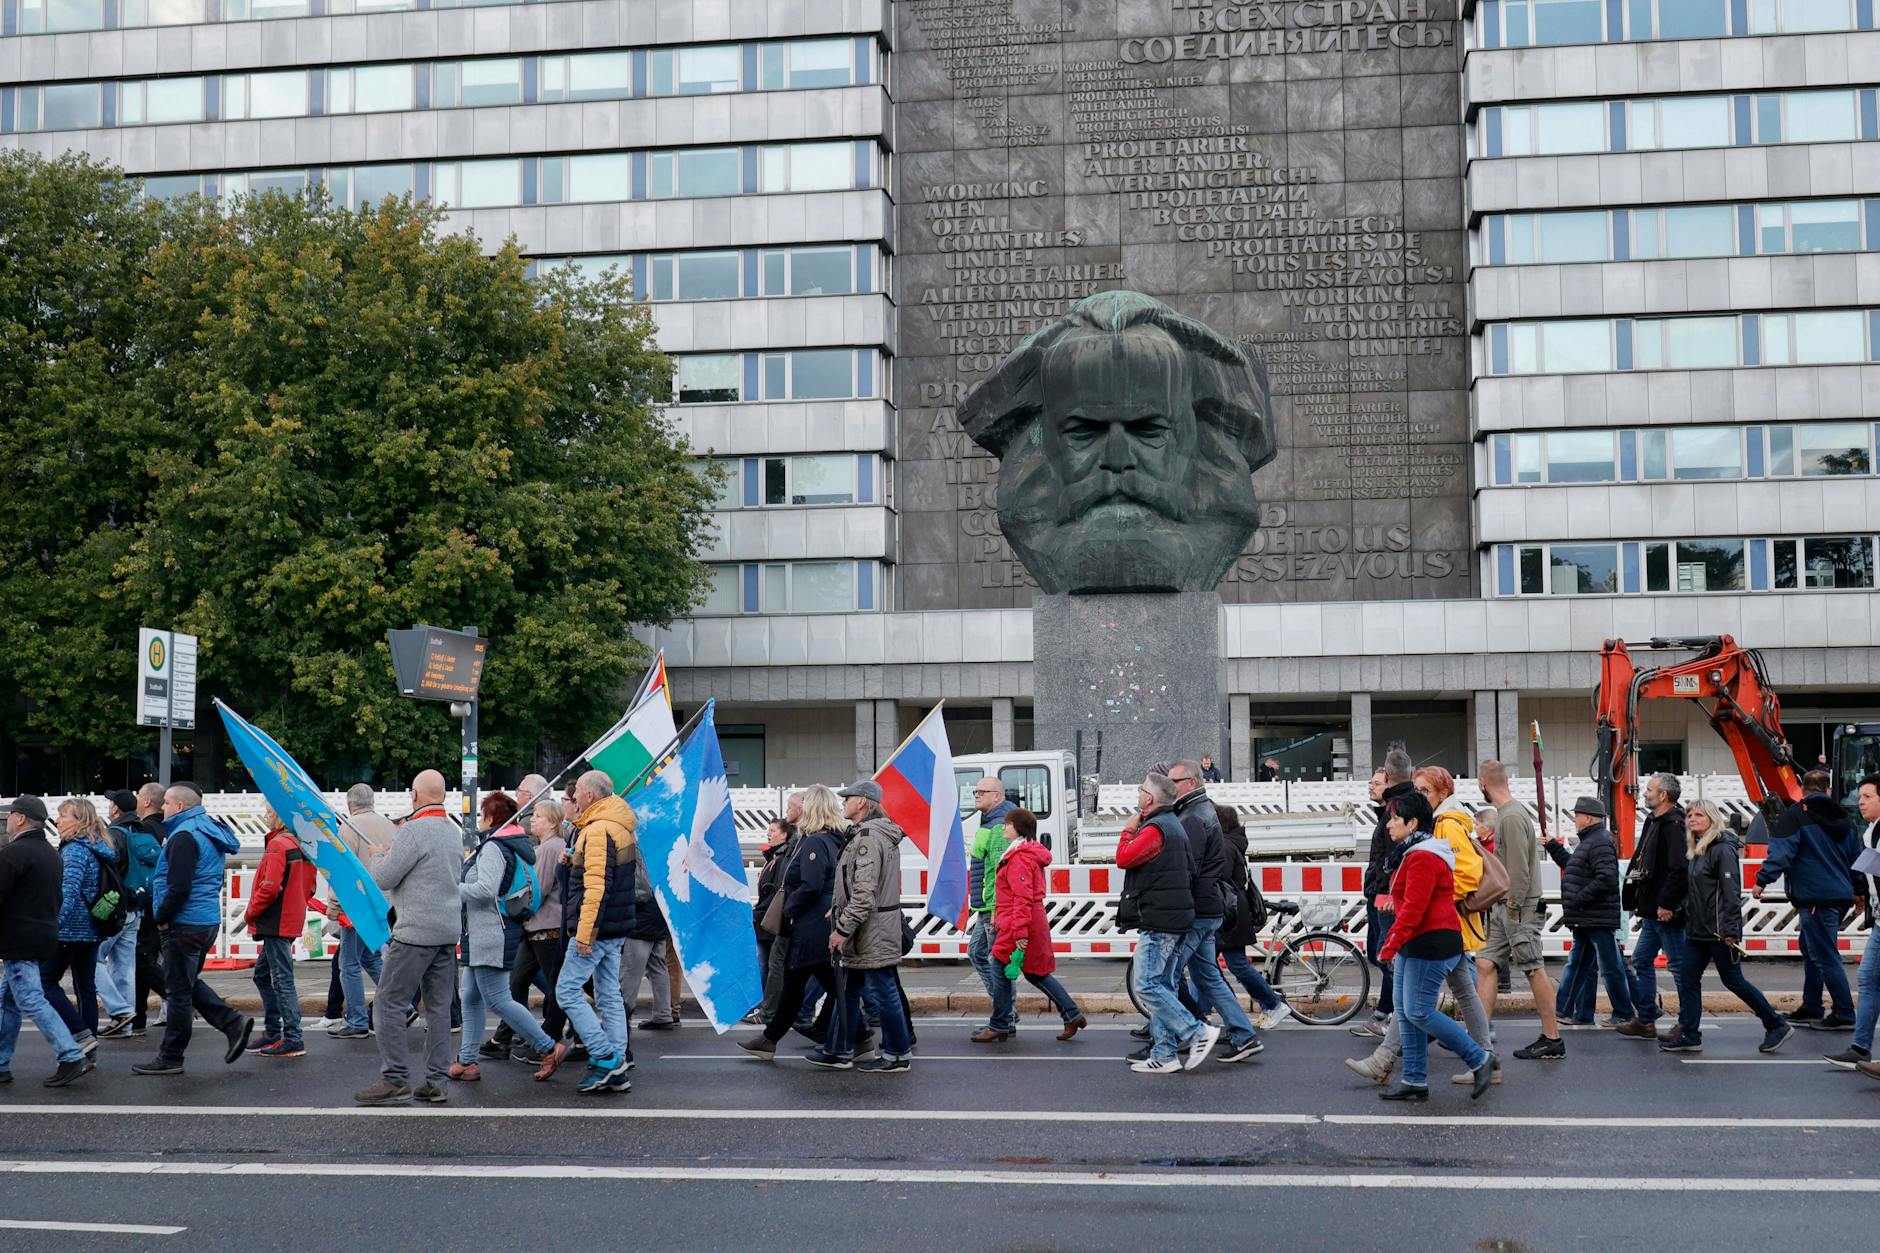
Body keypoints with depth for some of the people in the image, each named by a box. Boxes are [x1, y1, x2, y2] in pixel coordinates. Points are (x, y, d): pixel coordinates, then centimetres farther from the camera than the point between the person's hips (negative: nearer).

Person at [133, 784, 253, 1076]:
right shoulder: (210, 832, 15)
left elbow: (179, 887, -23)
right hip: (209, 919, 10)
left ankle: (170, 1058, 7)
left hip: (185, 924, -10)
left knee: (179, 990, -1)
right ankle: (233, 1023, 7)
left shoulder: (184, 836, -16)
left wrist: (162, 917, -9)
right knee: (188, 983, 20)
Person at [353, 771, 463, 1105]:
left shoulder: (413, 831, -13)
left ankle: (395, 1081, -3)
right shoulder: (455, 832, 13)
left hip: (416, 932, -8)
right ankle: (436, 1083, 9)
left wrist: (386, 854, 9)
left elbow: (383, 879, -12)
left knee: (389, 1005, -2)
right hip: (450, 930, 8)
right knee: (438, 1007, 9)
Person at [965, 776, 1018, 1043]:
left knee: (998, 963, -4)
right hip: (987, 907, 11)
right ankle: (1008, 1004, 24)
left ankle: (1001, 1025, 2)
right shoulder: (989, 823, 17)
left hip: (996, 907, -11)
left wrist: (997, 910, -26)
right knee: (976, 952, 19)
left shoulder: (999, 827, -17)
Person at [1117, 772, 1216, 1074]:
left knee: (1145, 985, -9)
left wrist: (1128, 830, -4)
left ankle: (1197, 1033, -10)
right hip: (1176, 919, 10)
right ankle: (1164, 1054, 11)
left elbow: (1123, 858, -20)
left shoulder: (1155, 829, -15)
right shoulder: (1174, 825, 18)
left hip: (1158, 921, -10)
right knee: (1163, 985, 10)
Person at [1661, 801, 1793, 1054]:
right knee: (1688, 979, 3)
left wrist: (1731, 931, -21)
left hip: (1719, 931, -8)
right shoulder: (1695, 850, 13)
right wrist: (1687, 916, 13)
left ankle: (1777, 1026, 15)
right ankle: (1688, 1035, 6)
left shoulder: (1723, 849, -13)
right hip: (1697, 929, 8)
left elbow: (1731, 892, -18)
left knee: (1733, 980, 1)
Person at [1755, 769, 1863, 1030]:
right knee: (1811, 949, 18)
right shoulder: (1842, 816, 14)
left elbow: (1781, 851, -18)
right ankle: (1811, 1009, 22)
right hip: (1841, 895, 8)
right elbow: (1856, 855, 21)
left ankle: (1844, 1015, -4)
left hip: (1814, 898, -8)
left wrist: (1763, 879, -16)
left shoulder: (1796, 813, -7)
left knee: (1825, 956, -4)